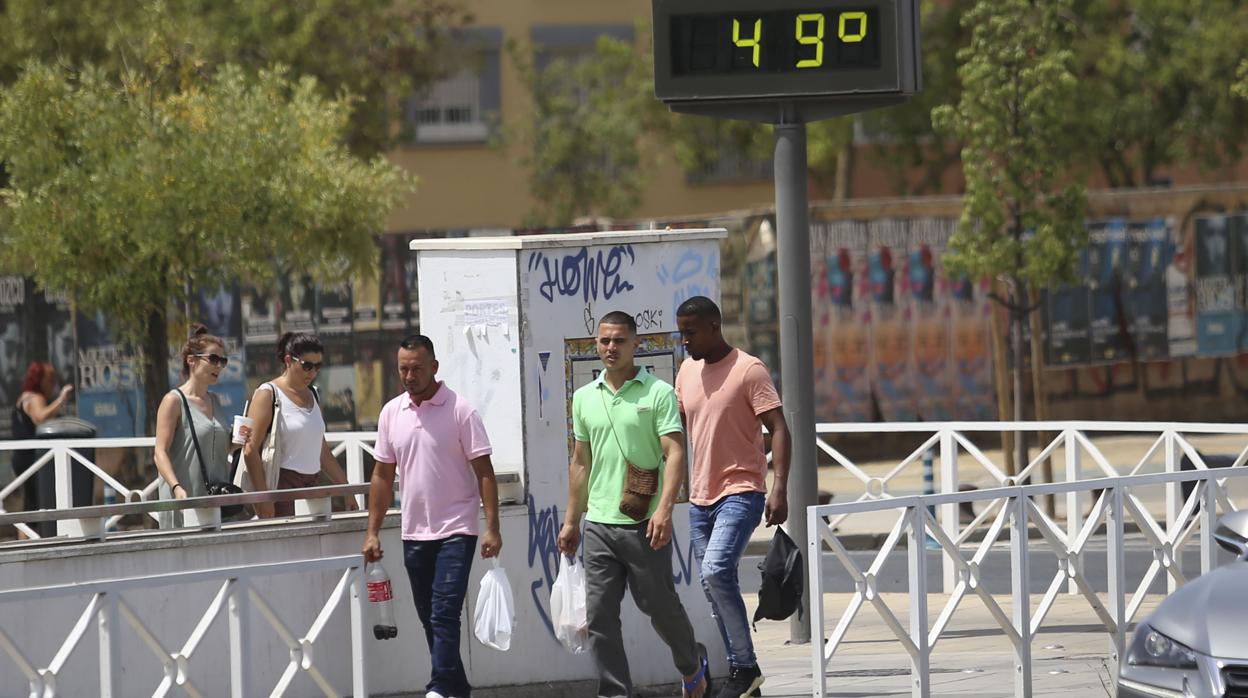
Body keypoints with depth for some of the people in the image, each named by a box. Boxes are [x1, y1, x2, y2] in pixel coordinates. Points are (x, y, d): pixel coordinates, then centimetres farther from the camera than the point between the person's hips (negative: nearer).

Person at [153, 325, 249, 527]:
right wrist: (177, 487, -26)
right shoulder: (174, 401, -6)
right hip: (185, 499, -7)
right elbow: (161, 452, -12)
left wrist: (235, 443, 6)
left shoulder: (215, 401, 17)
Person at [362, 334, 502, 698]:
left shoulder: (459, 411, -8)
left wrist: (492, 528, -15)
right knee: (430, 620, 9)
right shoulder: (391, 413, 7)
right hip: (414, 532, 5)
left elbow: (484, 472, -8)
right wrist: (372, 531, 9)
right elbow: (383, 476, 13)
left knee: (445, 614, -15)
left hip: (455, 531, -5)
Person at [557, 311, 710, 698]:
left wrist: (664, 509, -24)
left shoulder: (658, 393, -4)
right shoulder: (584, 398, 12)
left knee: (659, 605, 5)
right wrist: (571, 520, 18)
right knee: (600, 615, -1)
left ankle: (692, 667, 31)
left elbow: (675, 454, -11)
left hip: (644, 524, -4)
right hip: (599, 524, 4)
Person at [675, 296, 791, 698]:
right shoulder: (688, 372, 12)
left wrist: (779, 489, -22)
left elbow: (779, 429, -13)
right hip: (701, 496, 8)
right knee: (714, 587, 7)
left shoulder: (749, 371, -9)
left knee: (716, 570, -24)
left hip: (740, 492, -8)